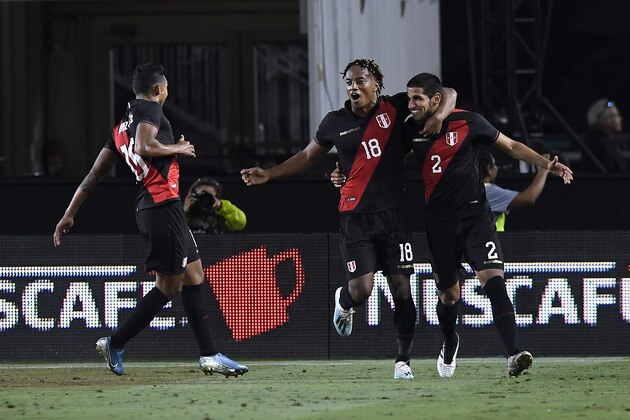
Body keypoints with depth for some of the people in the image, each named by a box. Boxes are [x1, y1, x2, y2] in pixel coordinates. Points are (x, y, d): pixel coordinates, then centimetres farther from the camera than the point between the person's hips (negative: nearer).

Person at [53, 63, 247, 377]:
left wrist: (69, 214, 17)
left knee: (193, 276, 11)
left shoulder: (122, 127, 20)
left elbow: (94, 175, 18)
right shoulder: (150, 110, -5)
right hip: (163, 205, -10)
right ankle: (115, 344, -3)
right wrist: (177, 149, -7)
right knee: (169, 285, -6)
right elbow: (145, 147, -25)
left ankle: (209, 355, 11)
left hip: (147, 208, 10)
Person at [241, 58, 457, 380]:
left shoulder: (395, 108, 2)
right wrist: (268, 175, 16)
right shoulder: (336, 123, 5)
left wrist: (439, 115, -13)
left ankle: (403, 360, 9)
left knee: (401, 289, -2)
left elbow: (447, 94, 9)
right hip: (356, 217, 0)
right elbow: (308, 156, 20)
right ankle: (343, 302, 26)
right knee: (361, 288, -12)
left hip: (393, 212, 0)